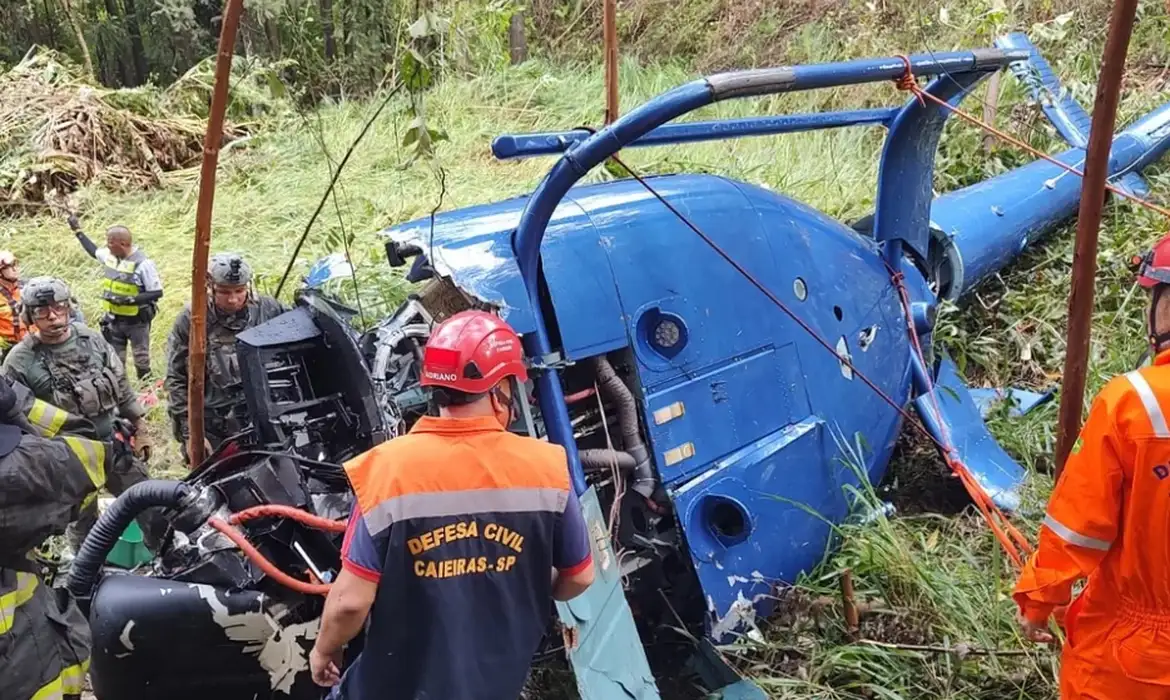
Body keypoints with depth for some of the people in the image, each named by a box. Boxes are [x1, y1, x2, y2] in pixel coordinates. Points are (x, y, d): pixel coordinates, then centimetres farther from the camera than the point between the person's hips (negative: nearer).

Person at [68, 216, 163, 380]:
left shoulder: (143, 263, -23)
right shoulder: (110, 256, -2)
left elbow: (157, 292, -21)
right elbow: (94, 251, 23)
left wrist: (129, 299, -27)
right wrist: (78, 231, 23)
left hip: (136, 321, -6)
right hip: (114, 319, 6)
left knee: (141, 358, 8)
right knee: (114, 359, 15)